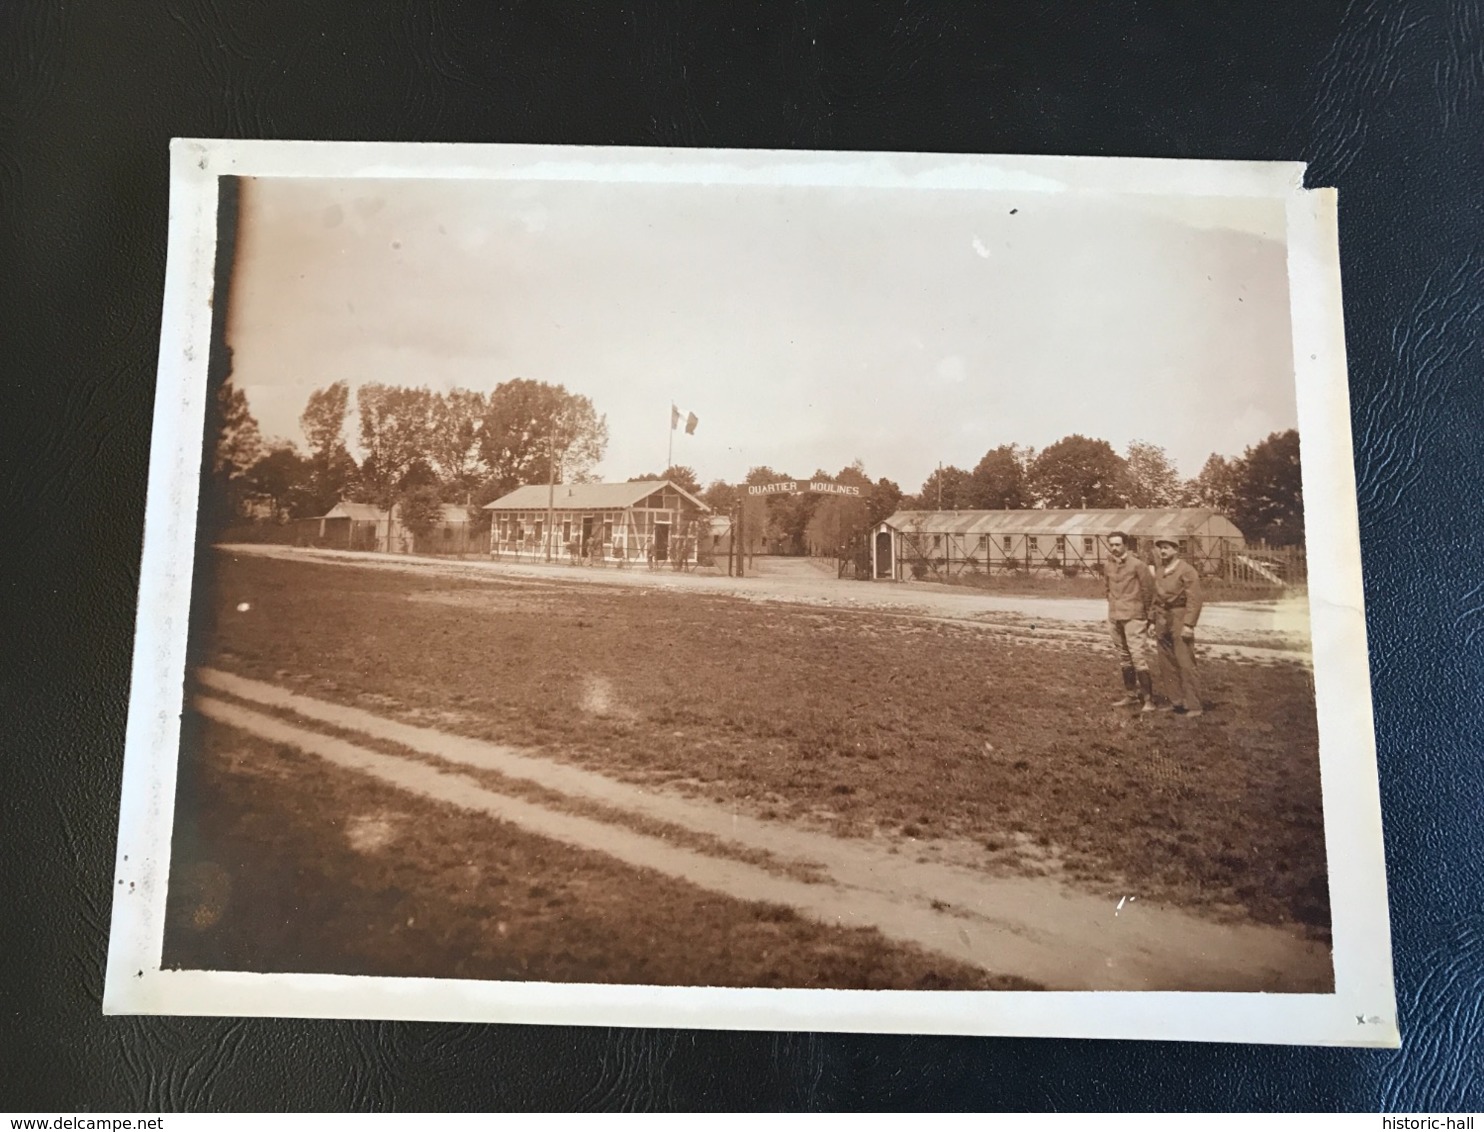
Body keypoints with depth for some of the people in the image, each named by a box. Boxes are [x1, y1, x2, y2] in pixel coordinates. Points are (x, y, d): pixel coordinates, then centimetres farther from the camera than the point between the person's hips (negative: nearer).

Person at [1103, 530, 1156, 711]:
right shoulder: (1107, 566, 7)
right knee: (1123, 658, 13)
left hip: (1133, 617, -6)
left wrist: (1147, 613, 3)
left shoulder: (1137, 565, -10)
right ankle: (1130, 695, 23)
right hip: (1114, 618, 6)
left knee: (1139, 657, -11)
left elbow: (1148, 590, -4)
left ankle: (1147, 698, -7)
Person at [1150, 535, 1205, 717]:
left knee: (1185, 664, -7)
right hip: (1162, 620, 7)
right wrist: (1154, 621, 12)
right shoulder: (1158, 570, 13)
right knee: (1167, 664, 10)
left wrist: (1188, 625, -17)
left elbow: (1193, 600, -13)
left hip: (1179, 621, -7)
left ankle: (1194, 705, -2)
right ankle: (1176, 701, 20)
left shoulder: (1187, 570, -9)